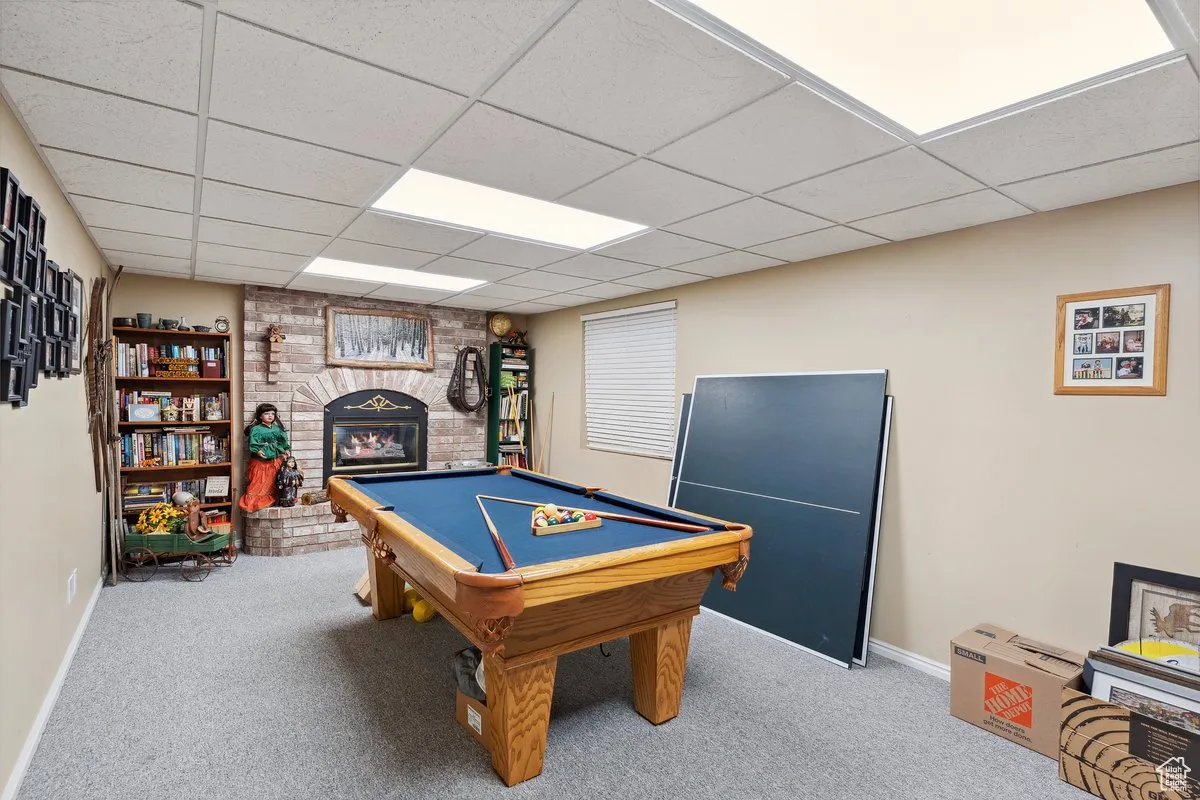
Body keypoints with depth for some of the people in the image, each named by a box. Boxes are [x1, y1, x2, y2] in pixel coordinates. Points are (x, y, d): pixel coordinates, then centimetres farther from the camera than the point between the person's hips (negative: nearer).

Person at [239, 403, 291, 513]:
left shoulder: (277, 429, 9)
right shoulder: (256, 429, -7)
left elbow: (284, 441, 14)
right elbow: (253, 443, -15)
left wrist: (287, 450, 2)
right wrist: (257, 450, -29)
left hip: (275, 462, 5)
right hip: (260, 462, -5)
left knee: (273, 483, 12)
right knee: (258, 483, -3)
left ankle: (270, 501, 23)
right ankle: (252, 502, 6)